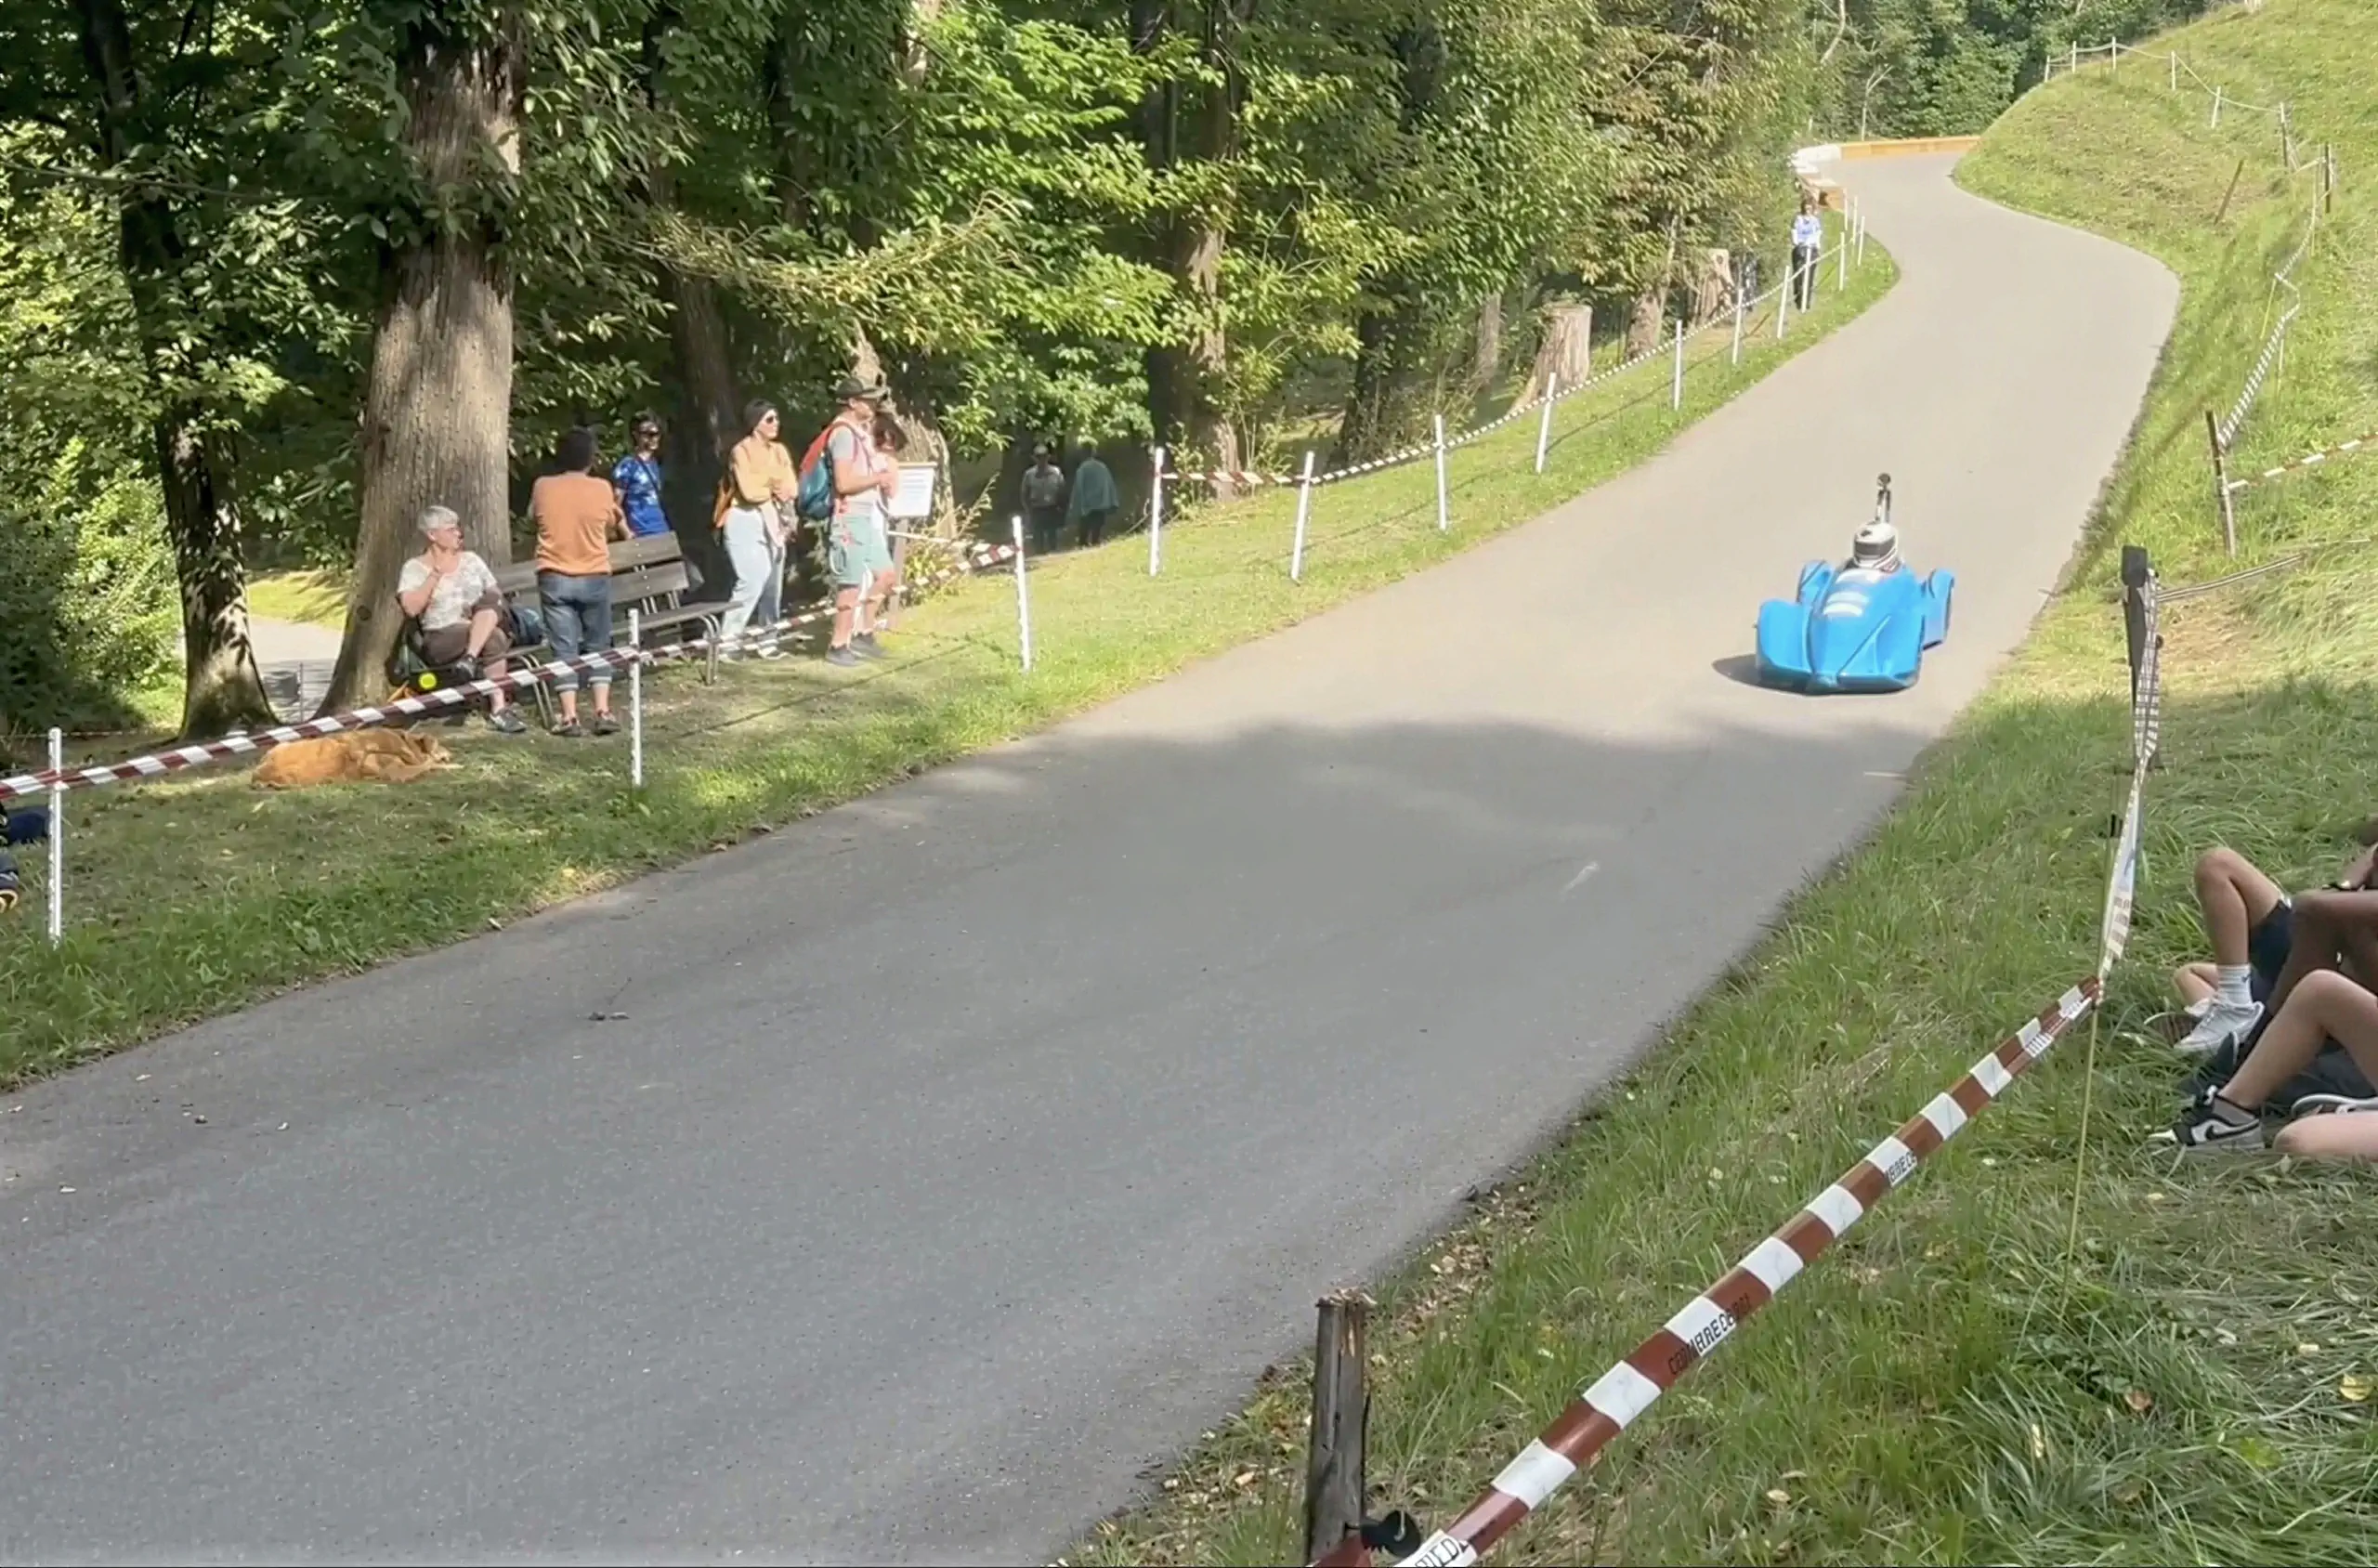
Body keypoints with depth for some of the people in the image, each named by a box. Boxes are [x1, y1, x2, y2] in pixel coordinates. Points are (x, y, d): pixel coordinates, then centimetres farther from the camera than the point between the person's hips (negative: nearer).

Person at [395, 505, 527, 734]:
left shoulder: (471, 559, 20)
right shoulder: (414, 568, 7)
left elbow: (496, 593, 17)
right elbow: (410, 608, -8)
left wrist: (488, 611, -6)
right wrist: (435, 575, -9)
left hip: (486, 626, 4)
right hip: (440, 638, -4)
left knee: (491, 599, -30)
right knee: (493, 638, -35)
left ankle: (470, 659, -41)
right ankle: (499, 708, -40)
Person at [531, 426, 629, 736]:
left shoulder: (542, 487, -2)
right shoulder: (602, 489, -4)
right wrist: (625, 534, 35)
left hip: (555, 579, 0)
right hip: (594, 578, 0)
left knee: (564, 648, 2)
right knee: (598, 646, 12)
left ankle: (569, 718, -3)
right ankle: (603, 712, 4)